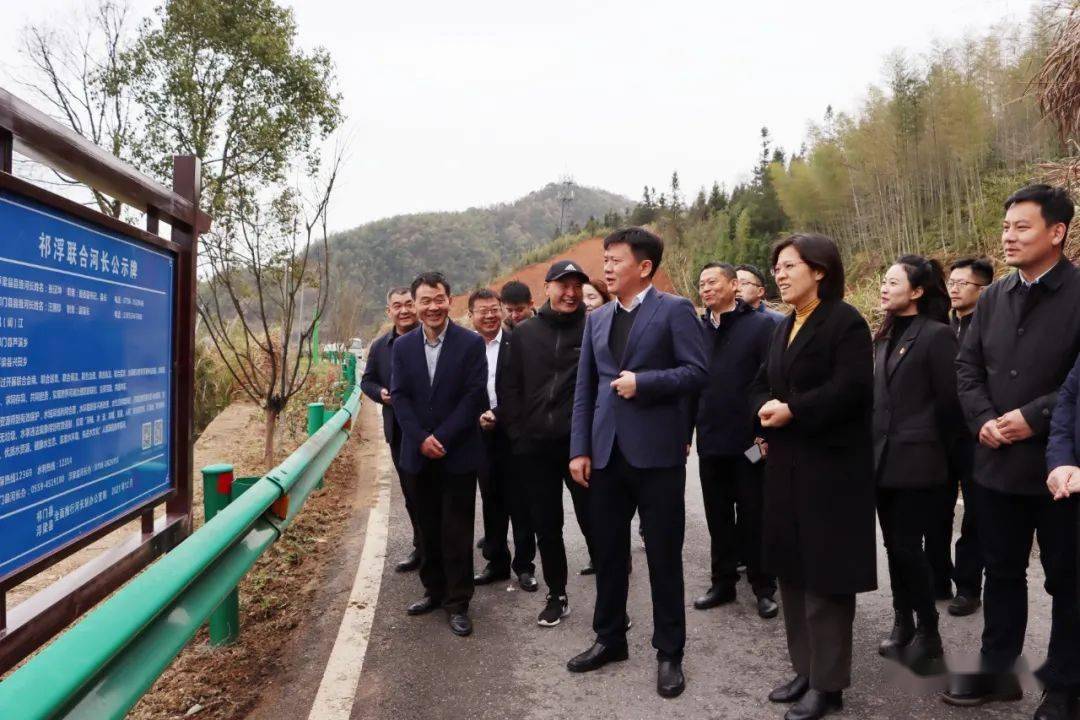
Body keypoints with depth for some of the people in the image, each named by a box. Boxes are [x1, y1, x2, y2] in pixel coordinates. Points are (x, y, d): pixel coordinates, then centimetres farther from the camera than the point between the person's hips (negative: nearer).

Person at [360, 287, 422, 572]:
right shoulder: (380, 346, 8)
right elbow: (367, 381, 15)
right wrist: (380, 393, -6)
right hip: (400, 432, 5)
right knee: (411, 493, 14)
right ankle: (422, 547, 27)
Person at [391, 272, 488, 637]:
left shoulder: (471, 343, -6)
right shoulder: (402, 346, 5)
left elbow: (474, 396, -10)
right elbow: (399, 397, 1)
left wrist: (441, 438, -15)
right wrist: (422, 439, -12)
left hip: (458, 454, -3)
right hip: (417, 454, 3)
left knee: (457, 532, 3)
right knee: (427, 528, 14)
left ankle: (457, 603, 15)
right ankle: (434, 590, 30)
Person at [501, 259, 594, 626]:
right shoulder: (524, 333, 7)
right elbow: (512, 388, 9)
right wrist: (517, 432, 2)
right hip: (535, 445, 3)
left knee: (593, 521, 2)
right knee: (546, 525, 13)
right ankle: (556, 595, 29)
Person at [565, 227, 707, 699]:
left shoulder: (674, 309, -3)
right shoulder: (597, 319, 13)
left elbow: (697, 372, -10)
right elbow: (584, 388, 10)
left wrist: (642, 382, -18)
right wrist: (579, 448, 4)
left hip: (657, 451, -5)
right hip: (606, 452, 5)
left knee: (664, 555, 6)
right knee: (608, 551, 14)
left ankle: (669, 652, 22)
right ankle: (609, 638, 32)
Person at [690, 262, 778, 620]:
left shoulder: (760, 325, -6)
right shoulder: (698, 330, 9)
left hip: (749, 442, -4)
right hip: (710, 442, 5)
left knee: (754, 517, 6)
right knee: (718, 517, 14)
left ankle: (764, 588, 20)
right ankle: (723, 581, 27)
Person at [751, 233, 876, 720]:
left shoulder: (845, 321, -10)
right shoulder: (783, 328, 16)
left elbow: (850, 389, -21)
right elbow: (763, 385, 14)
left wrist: (792, 411, -19)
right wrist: (767, 408, -7)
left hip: (830, 466, -8)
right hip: (787, 464, 8)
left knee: (825, 576, 0)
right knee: (793, 571, 14)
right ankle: (806, 668, 28)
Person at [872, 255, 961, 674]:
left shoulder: (937, 334, -9)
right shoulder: (886, 336, 13)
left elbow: (948, 400, -8)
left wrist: (934, 450, 0)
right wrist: (875, 446, 10)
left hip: (916, 462, -7)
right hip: (884, 459, 7)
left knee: (908, 546, -2)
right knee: (894, 545, 12)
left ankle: (928, 635, 14)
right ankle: (903, 627, 25)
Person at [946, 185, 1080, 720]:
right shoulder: (992, 298, 7)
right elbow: (967, 366, 7)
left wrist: (1035, 416, -20)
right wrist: (983, 419, -7)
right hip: (997, 461, 5)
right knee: (1001, 571, 17)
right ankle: (997, 669, 32)